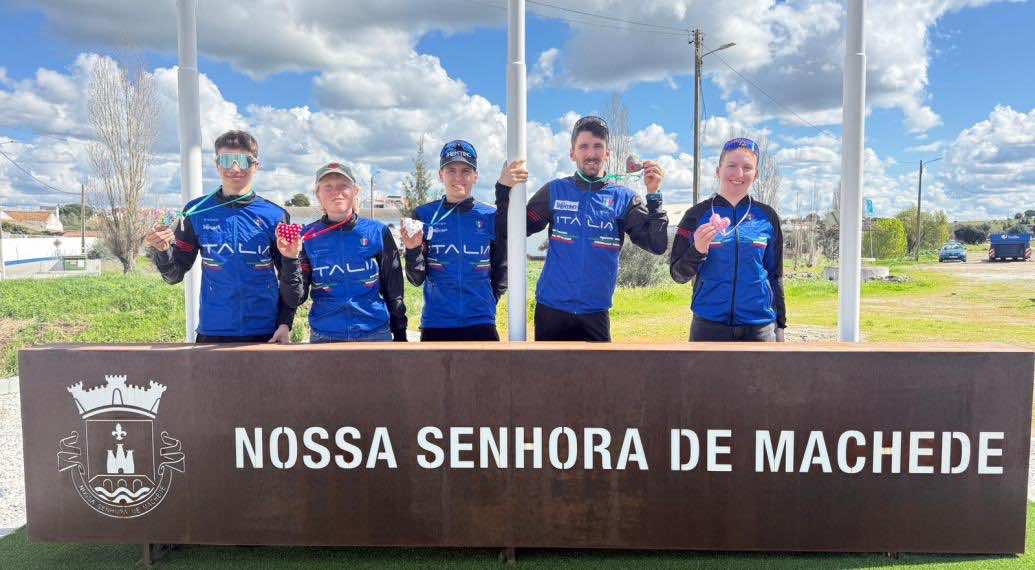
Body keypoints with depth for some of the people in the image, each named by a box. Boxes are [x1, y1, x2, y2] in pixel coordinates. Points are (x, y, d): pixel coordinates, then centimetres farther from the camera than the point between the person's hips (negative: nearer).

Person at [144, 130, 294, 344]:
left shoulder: (275, 215, 0)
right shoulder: (197, 211, 2)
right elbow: (174, 275, 5)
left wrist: (285, 324, -4)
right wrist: (161, 251, -15)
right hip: (212, 333, 1)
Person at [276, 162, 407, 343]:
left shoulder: (377, 232, -2)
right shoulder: (307, 236, -1)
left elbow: (393, 289, 4)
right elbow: (294, 299, -4)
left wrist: (400, 334, 5)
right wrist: (290, 260, -18)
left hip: (375, 334, 0)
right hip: (323, 336, 0)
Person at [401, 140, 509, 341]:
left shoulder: (491, 216, 1)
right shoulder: (424, 215, 1)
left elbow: (501, 270, 12)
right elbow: (416, 279, -1)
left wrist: (486, 303, 6)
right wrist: (413, 249, -18)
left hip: (482, 324, 0)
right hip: (435, 324, 0)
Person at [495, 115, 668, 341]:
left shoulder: (623, 198, 2)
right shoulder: (555, 191, 3)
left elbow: (657, 245, -6)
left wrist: (654, 195, -16)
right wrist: (504, 188, -12)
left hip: (595, 314, 0)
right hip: (551, 310, 0)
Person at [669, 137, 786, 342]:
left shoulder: (767, 217, 5)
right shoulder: (697, 214, 0)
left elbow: (775, 275, 11)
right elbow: (678, 274, 0)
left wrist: (780, 325, 9)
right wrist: (697, 250, -18)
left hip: (759, 327, 1)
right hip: (709, 326, -1)